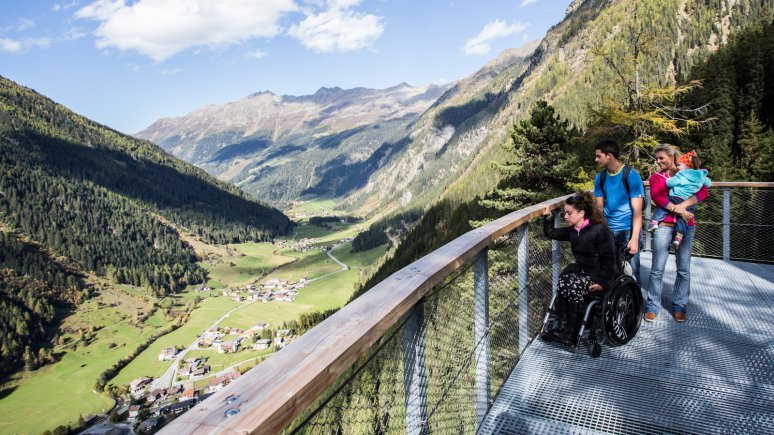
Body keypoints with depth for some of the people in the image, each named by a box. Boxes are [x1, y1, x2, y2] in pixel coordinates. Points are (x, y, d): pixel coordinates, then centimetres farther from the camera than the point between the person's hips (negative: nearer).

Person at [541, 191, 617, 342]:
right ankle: (562, 326, -20)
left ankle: (570, 331, -18)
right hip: (579, 269, 6)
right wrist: (547, 216, 6)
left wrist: (602, 282, -20)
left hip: (597, 273, -6)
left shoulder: (600, 230, -15)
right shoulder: (572, 231, 7)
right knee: (562, 283, -24)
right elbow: (551, 233, 19)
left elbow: (608, 259, -15)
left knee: (574, 286, -30)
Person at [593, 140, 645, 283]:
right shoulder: (600, 177, 4)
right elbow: (599, 207, 7)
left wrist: (634, 239, -19)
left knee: (632, 271, 0)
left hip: (629, 230, -4)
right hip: (607, 229, 4)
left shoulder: (631, 175, -9)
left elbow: (637, 210, -12)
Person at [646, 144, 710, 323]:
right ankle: (652, 306, 7)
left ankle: (679, 306, 17)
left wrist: (685, 204, -18)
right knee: (657, 268, -3)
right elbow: (656, 197, -8)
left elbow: (704, 191, -3)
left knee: (684, 269, 6)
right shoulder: (656, 177, 9)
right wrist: (679, 210, -17)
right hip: (664, 225, -1)